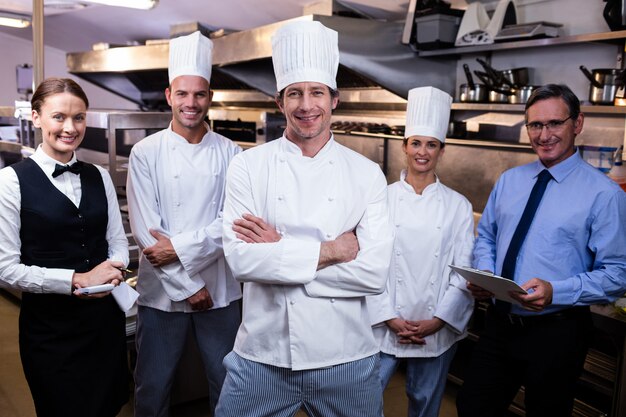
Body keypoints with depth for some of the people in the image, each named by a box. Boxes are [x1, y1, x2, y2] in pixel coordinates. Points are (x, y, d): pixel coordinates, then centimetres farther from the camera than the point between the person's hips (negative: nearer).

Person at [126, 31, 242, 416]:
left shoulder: (230, 154, 0)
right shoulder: (146, 153, -3)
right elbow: (145, 229, -8)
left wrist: (179, 247, -16)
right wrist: (186, 285, -11)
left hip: (220, 289, 1)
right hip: (162, 291, 0)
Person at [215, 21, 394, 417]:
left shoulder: (366, 173, -2)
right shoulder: (248, 167, -3)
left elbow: (375, 272, -12)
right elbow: (241, 258, -14)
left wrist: (278, 251, -14)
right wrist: (328, 251, -15)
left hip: (347, 359, 1)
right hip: (262, 356, 0)